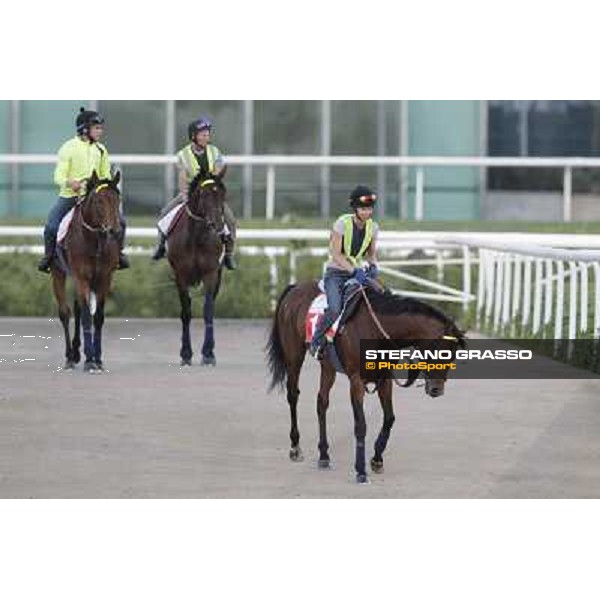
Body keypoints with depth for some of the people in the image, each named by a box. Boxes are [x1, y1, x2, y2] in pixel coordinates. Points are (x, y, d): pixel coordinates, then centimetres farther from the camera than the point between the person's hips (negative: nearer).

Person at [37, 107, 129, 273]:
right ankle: (48, 256, 4)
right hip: (70, 196, -4)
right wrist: (70, 183, -32)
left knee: (120, 221, -7)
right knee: (51, 226, -18)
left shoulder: (101, 149, 8)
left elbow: (105, 175, 16)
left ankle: (118, 253, 12)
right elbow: (59, 176, -10)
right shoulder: (69, 147, -7)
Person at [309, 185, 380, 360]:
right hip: (336, 273, -5)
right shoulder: (342, 224, -16)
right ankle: (316, 342, -8)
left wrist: (372, 266, -10)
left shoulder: (373, 227, 0)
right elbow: (336, 254, -16)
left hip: (357, 272, 5)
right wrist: (354, 271, -27)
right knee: (335, 309, -28)